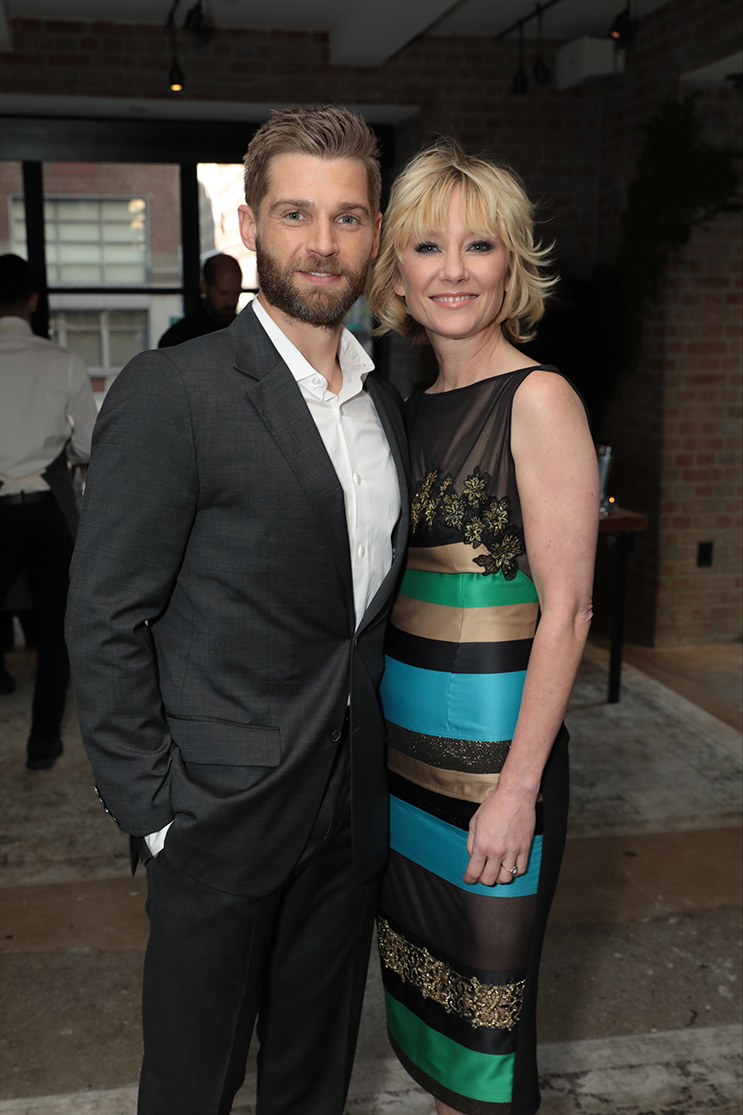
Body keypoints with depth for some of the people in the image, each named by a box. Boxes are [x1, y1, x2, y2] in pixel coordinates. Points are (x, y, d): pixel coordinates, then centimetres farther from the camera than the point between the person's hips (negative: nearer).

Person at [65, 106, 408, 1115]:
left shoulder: (384, 404, 7)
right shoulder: (171, 395, -16)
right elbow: (105, 624, -15)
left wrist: (380, 758, 9)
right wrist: (155, 813, -15)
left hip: (352, 806, 6)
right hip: (224, 813, -6)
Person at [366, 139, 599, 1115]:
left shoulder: (538, 399, -12)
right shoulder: (418, 406, 9)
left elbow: (567, 610, -16)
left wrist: (518, 787, -18)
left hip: (495, 745, -7)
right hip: (404, 736, 7)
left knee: (489, 985, 9)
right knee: (422, 968, 20)